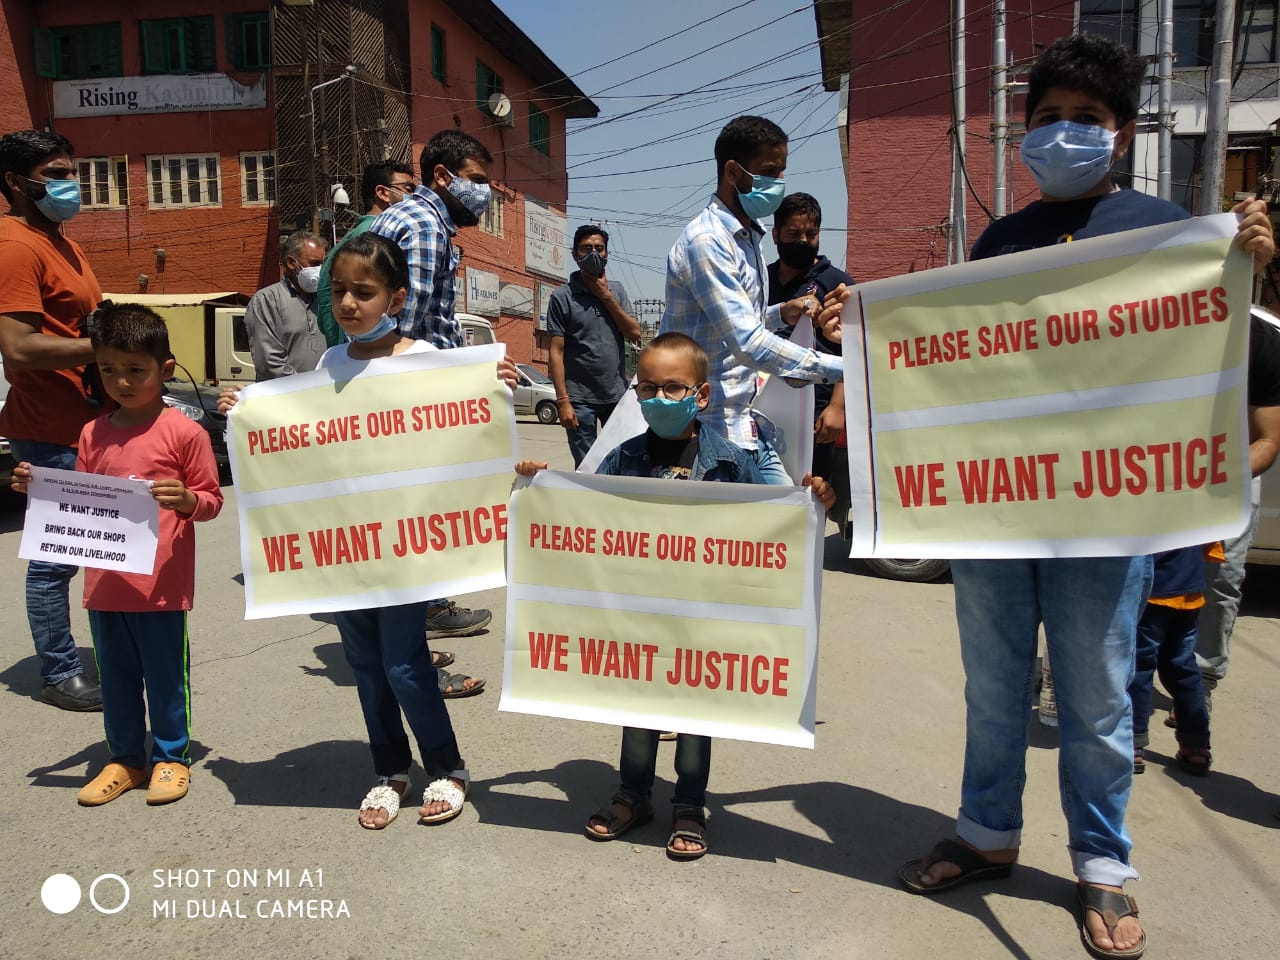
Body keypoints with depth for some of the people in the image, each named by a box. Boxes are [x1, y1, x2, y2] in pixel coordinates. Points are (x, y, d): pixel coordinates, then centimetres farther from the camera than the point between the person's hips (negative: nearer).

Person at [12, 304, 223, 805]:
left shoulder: (184, 432, -9)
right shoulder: (94, 434, 7)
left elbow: (211, 500, -5)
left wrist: (186, 499, -26)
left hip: (161, 585, -5)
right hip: (104, 585, 5)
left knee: (165, 674, 8)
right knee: (115, 676, 17)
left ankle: (172, 756, 26)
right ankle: (125, 759, 33)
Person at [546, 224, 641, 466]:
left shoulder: (616, 290, 10)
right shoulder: (562, 296, -3)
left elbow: (635, 335, 1)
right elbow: (556, 352, -6)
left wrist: (606, 297, -6)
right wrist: (563, 400, -13)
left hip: (618, 395, 4)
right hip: (580, 399, -3)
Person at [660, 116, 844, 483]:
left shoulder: (748, 238, 15)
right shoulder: (706, 240, -16)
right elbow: (748, 345, -25)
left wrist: (782, 314, 6)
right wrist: (839, 369, -25)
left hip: (747, 427, 9)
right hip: (711, 431, -9)